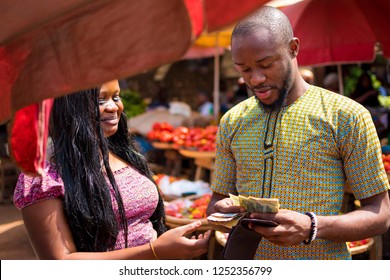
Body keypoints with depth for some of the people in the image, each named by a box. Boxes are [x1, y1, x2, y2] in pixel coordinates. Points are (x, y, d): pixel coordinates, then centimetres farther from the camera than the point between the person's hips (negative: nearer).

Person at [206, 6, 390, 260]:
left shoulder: (347, 116, -8)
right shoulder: (232, 122, 4)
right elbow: (218, 199, 11)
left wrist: (311, 228, -23)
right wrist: (220, 211, -13)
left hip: (320, 257, -3)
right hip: (247, 262, 3)